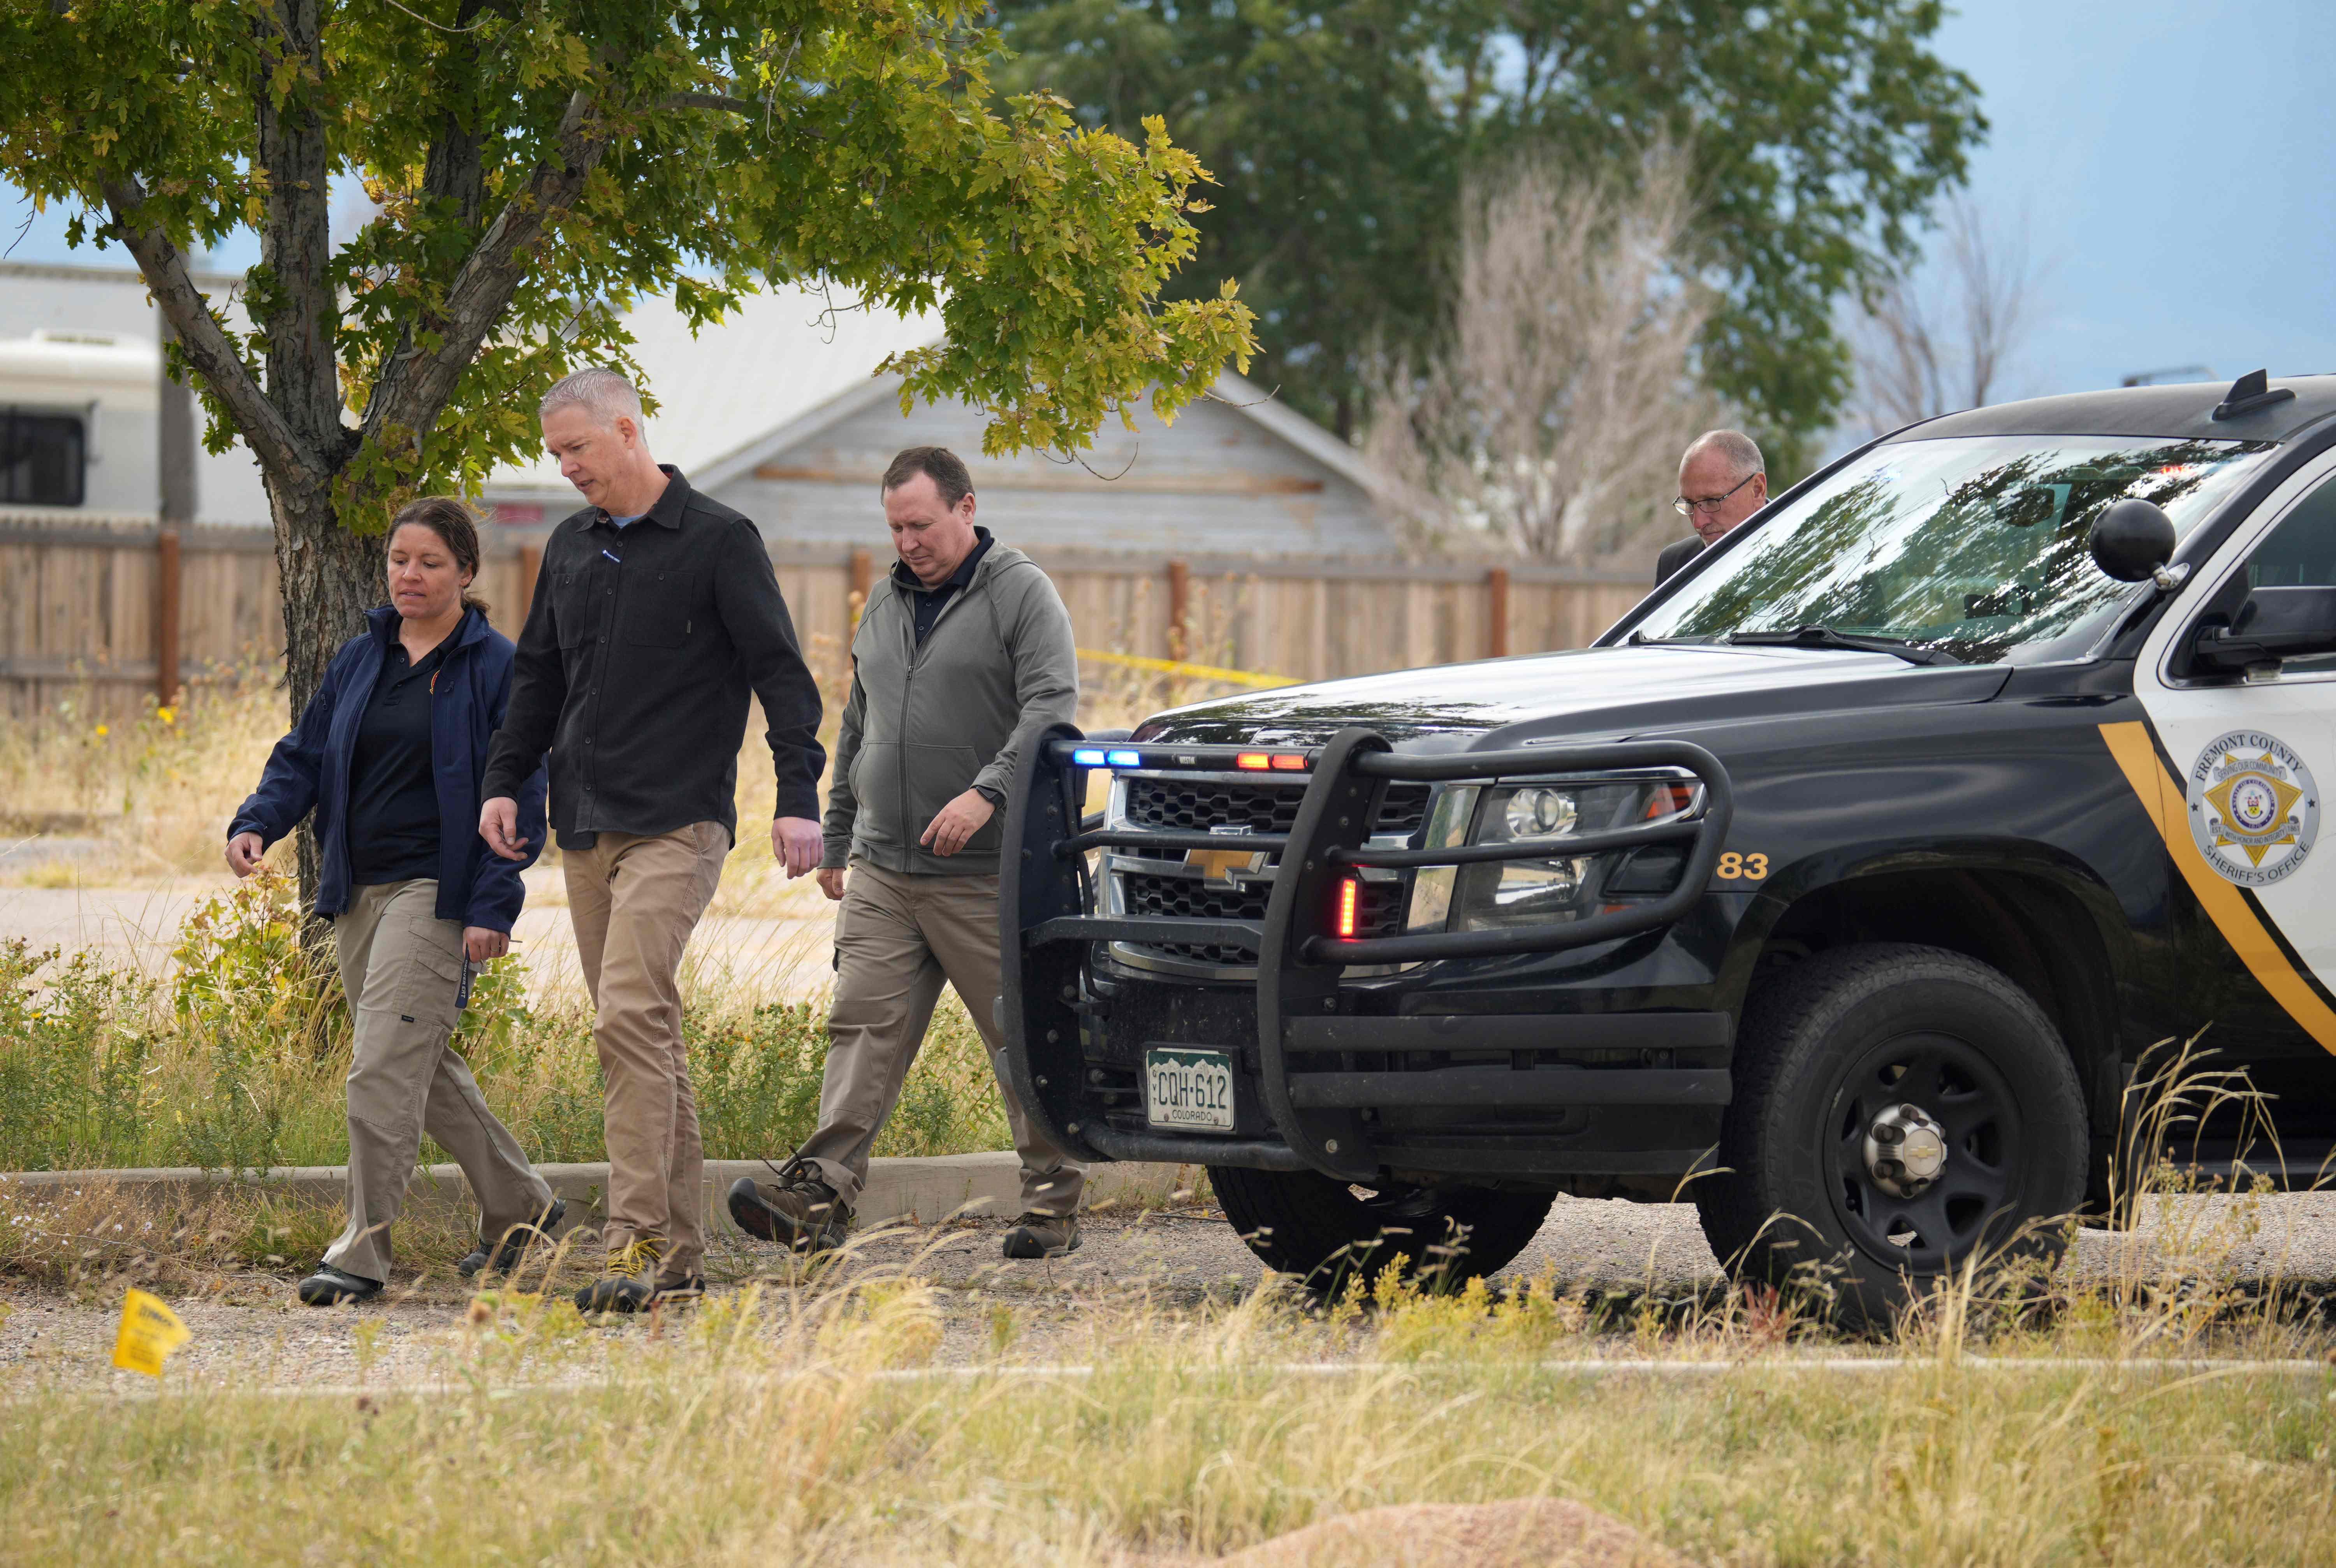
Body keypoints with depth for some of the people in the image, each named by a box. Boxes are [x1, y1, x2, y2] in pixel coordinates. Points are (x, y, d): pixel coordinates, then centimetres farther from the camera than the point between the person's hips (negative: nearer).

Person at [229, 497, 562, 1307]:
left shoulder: (496, 667, -5)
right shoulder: (359, 660, 13)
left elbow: (519, 796, -7)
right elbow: (304, 756, 15)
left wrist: (493, 907, -15)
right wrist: (257, 822, -5)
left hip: (436, 892, -7)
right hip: (359, 890, 7)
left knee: (384, 1066, -14)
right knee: (424, 1066, 14)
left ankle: (362, 1253, -12)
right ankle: (520, 1204, 30)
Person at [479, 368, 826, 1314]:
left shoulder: (718, 542, -3)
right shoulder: (571, 548, 16)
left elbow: (781, 674, -5)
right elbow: (537, 674, 25)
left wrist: (799, 798, -15)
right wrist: (504, 780, 12)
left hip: (675, 826, -7)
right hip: (585, 830, 7)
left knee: (630, 1018, -19)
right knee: (643, 1036, 6)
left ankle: (637, 1243, -22)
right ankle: (681, 1257, 9)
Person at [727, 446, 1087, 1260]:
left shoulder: (1022, 594, -4)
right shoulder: (886, 601, 17)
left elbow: (1053, 706, -15)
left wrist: (987, 792, -26)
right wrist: (837, 837, 24)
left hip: (987, 875, -6)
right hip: (883, 869, 6)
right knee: (864, 1026, -5)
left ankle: (1053, 1199, 9)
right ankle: (820, 1193, -13)